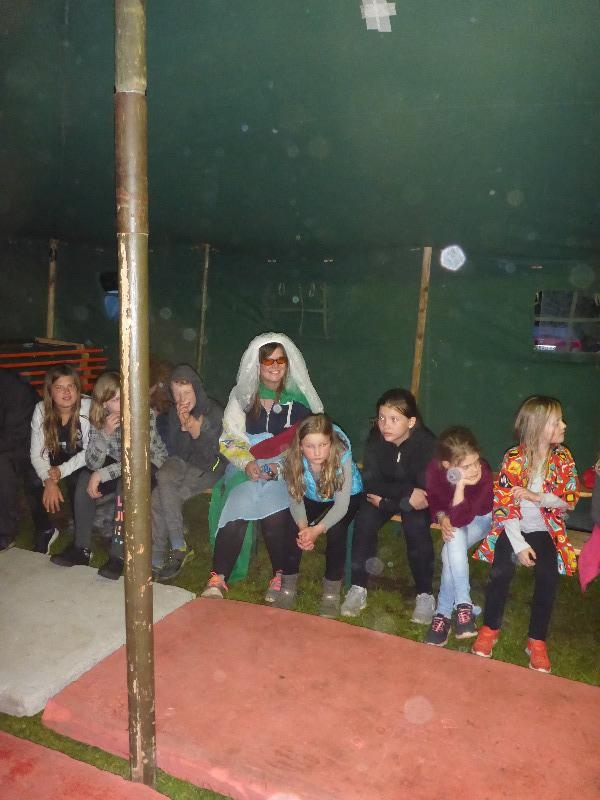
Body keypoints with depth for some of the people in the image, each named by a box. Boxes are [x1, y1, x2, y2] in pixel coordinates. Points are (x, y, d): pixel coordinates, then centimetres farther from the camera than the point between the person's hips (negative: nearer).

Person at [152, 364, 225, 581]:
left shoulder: (214, 413, -13)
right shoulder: (174, 412, 1)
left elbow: (211, 458, -13)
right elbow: (174, 451, 0)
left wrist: (197, 432, -27)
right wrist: (183, 427, -16)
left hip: (207, 468, -5)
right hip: (181, 462, 5)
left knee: (160, 498, -24)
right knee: (164, 477, -30)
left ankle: (157, 560, -11)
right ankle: (178, 548, -23)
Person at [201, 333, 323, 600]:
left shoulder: (297, 398, 2)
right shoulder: (243, 395, 7)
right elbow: (229, 440, 6)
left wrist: (280, 466, -15)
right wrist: (247, 463, -13)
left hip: (286, 470, -1)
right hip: (246, 466, 2)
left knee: (274, 514, -29)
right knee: (237, 509, -27)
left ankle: (280, 576, -9)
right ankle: (218, 577, -17)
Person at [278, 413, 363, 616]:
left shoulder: (342, 456, -36)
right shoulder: (294, 459, -28)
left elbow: (341, 504, -32)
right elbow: (295, 498, -19)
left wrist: (317, 529, -46)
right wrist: (303, 526, -38)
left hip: (348, 496, -2)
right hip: (312, 497, 3)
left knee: (335, 531, -29)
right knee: (292, 529, -22)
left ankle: (332, 593, -9)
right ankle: (288, 588, -3)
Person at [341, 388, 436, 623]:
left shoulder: (426, 443, -25)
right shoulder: (376, 440, -16)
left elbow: (427, 491, -23)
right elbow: (371, 482, -16)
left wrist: (386, 500, -23)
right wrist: (407, 493, -29)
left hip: (415, 499, -2)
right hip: (384, 497, 3)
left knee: (416, 527, -30)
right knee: (364, 520, -24)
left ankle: (425, 595, -12)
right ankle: (358, 588, -9)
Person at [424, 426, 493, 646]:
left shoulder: (484, 475, -34)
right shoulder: (434, 469, -27)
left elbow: (460, 520, -36)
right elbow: (433, 499, -3)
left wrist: (460, 486, -46)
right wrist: (442, 517, -22)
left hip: (480, 518, -2)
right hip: (452, 517, 2)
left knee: (452, 548, -29)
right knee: (455, 540, -32)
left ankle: (444, 613, -16)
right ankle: (463, 605, -20)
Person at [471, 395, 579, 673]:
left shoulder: (563, 457, -3)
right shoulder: (514, 458, -11)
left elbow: (569, 500, -6)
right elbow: (503, 505, -12)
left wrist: (532, 496, -19)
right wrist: (519, 544, -18)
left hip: (545, 530, 2)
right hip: (513, 528, -2)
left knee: (548, 576, -21)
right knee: (501, 570, -23)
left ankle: (537, 640, -2)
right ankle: (490, 629, 0)